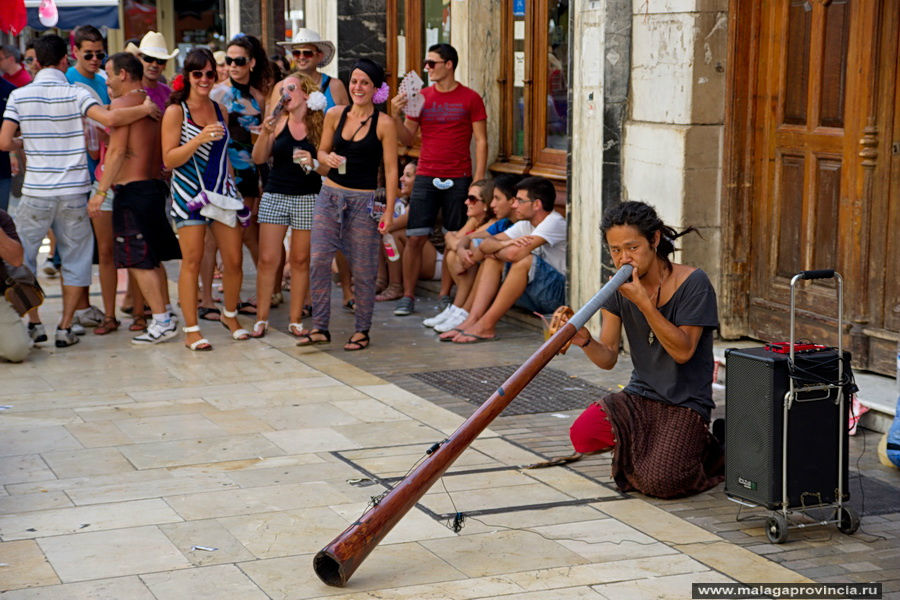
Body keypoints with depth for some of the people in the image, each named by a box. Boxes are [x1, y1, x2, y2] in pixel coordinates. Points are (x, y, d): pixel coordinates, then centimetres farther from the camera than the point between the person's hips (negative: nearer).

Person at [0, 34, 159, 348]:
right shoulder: (76, 94, -5)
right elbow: (109, 118, -20)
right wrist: (145, 109, -6)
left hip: (36, 192, 1)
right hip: (73, 192, 0)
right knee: (75, 259, 11)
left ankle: (33, 323, 13)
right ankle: (65, 328, 9)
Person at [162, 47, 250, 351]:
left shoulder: (219, 110, 11)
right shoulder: (176, 112, -5)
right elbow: (169, 159, -11)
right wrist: (199, 139, -22)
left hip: (222, 190, 5)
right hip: (189, 193, -5)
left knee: (234, 260, 3)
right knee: (192, 262, -5)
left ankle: (230, 315, 26)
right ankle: (191, 330, 2)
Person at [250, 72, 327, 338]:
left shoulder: (319, 125, -1)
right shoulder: (278, 122, 3)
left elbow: (329, 168, 0)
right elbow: (259, 158, 2)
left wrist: (313, 164, -20)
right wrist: (265, 133, -13)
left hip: (308, 198, -1)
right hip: (275, 195, 1)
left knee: (300, 260, 5)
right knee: (267, 259, -1)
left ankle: (295, 320, 13)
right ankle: (261, 319, 8)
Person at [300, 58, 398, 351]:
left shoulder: (384, 124, -5)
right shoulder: (335, 115, 5)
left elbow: (390, 169, -4)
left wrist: (389, 209, -9)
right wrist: (329, 158, -9)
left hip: (364, 200, -3)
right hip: (330, 194, 3)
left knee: (363, 268, 2)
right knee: (318, 259, -5)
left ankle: (362, 330, 15)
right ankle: (320, 327, 3)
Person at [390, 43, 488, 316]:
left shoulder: (470, 99, 1)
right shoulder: (421, 97, 8)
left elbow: (481, 140, 1)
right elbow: (408, 138, 10)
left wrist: (479, 179, -7)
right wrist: (396, 115, -7)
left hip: (458, 179, -2)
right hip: (425, 178, 2)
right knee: (415, 238, -3)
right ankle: (407, 296, 3)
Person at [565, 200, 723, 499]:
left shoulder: (693, 283, -12)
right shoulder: (620, 288, 3)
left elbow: (683, 351, -19)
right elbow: (608, 357, 1)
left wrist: (643, 301, -26)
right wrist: (586, 342, -23)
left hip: (686, 404, -4)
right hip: (639, 396, 4)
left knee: (658, 482, -26)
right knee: (582, 435, -25)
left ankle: (706, 449, 7)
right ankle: (643, 445, 5)